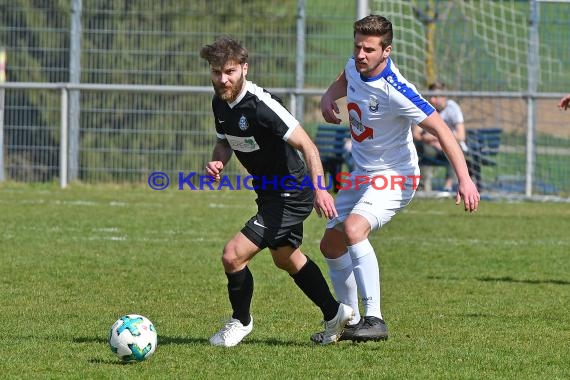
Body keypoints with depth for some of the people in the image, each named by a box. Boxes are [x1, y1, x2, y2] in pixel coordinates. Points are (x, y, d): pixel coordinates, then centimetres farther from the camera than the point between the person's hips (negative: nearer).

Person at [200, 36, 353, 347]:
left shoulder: (261, 105, -29)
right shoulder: (220, 103, -3)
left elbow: (307, 146, -30)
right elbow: (225, 143, 14)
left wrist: (319, 189, -41)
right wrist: (217, 161, -9)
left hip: (290, 196, -10)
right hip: (269, 192, 10)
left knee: (233, 256, -14)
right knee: (286, 259, 27)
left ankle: (241, 321, 12)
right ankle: (334, 313, 46)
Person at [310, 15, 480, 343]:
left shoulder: (396, 91, -28)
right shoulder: (355, 67, -5)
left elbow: (441, 130, -27)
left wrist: (465, 179, -35)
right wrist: (329, 96, 0)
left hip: (394, 176, -9)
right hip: (362, 174, 9)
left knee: (353, 229, -33)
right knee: (331, 245, 13)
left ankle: (374, 319, -33)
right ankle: (350, 322, 29)